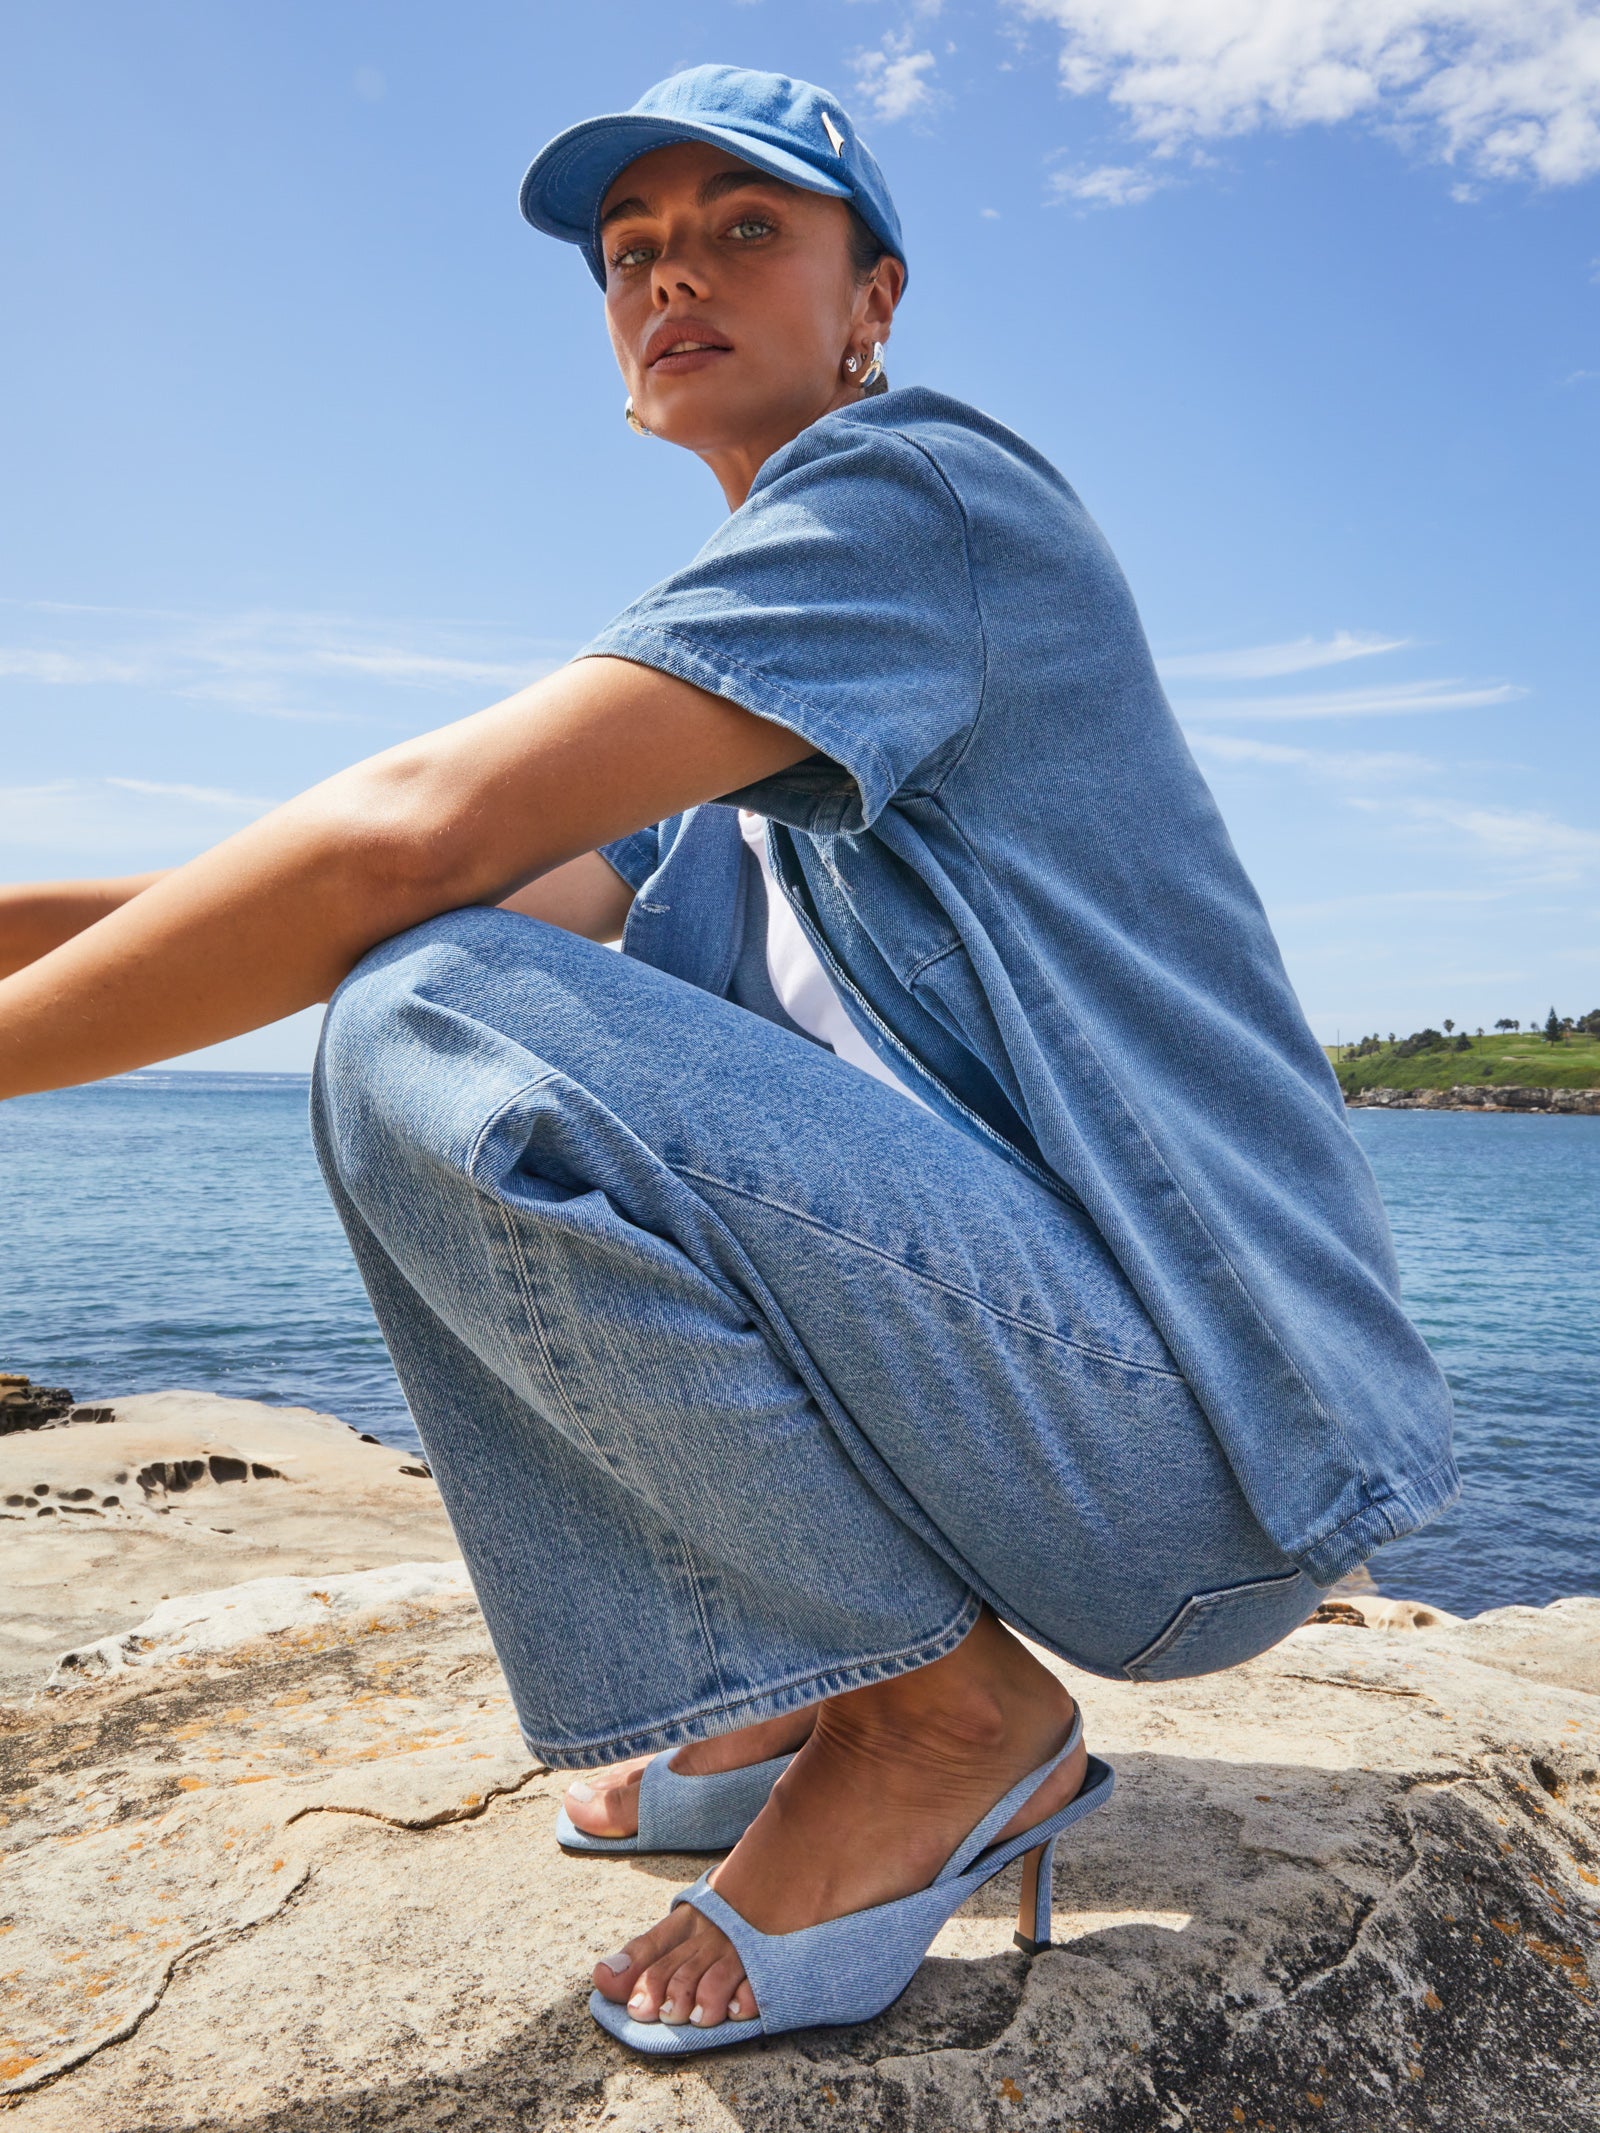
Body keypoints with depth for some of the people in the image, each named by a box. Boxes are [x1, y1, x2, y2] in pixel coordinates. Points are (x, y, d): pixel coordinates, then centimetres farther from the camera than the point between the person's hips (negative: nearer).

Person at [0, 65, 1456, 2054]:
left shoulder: (920, 477, -8)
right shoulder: (765, 702, 19)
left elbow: (410, 833, -21)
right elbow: (502, 898, 14)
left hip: (1217, 1436, -9)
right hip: (1044, 1377, 9)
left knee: (432, 1037, -23)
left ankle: (953, 1709, -7)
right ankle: (806, 1688, 11)